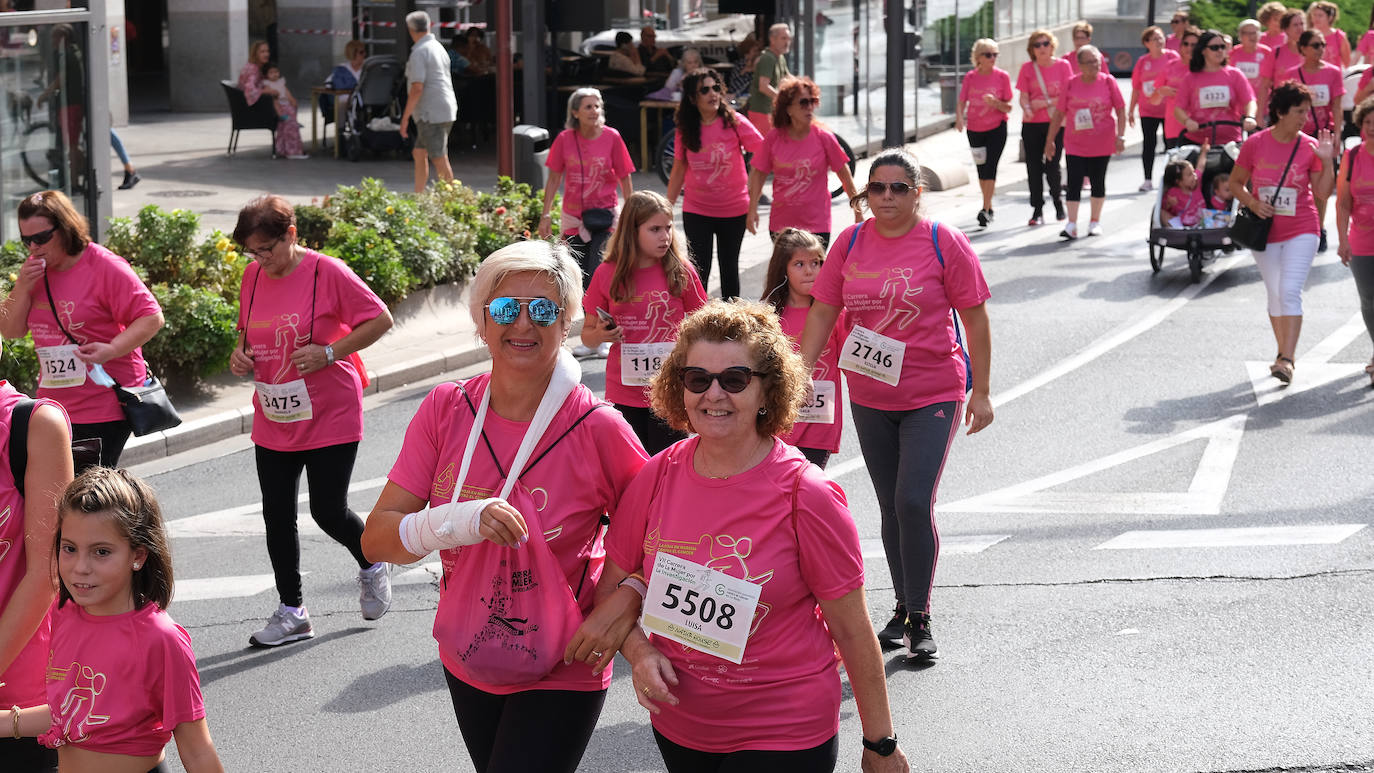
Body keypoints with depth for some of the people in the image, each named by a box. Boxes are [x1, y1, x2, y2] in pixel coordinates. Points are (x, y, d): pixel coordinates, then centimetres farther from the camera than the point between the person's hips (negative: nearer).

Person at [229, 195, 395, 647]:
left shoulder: (327, 272, -13)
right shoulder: (253, 277, 4)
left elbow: (380, 319, -9)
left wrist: (329, 352, -18)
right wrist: (240, 355, -1)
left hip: (329, 418, -5)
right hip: (273, 422, 6)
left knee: (328, 511, -3)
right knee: (277, 516, 5)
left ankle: (372, 566, 29)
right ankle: (292, 612, 18)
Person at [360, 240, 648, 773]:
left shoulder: (599, 429, -17)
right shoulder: (446, 409, -8)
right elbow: (377, 540, -11)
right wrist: (457, 522, -29)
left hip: (561, 677, -4)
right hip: (467, 666, 4)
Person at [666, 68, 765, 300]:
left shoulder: (734, 123, -11)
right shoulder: (684, 131, -4)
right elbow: (679, 170, 7)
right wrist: (667, 207, 9)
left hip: (733, 211, -1)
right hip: (696, 211, 1)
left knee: (729, 269, 12)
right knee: (699, 271, -2)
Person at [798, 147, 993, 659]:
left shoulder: (945, 244, -7)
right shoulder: (850, 244, 3)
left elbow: (975, 319, -4)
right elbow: (822, 312, 7)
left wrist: (980, 392, -5)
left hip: (933, 395, -4)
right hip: (869, 398, 4)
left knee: (914, 502, -13)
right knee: (891, 506, 13)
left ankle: (920, 619, -2)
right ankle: (904, 607, 26)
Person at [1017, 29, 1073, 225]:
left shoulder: (1062, 66, 0)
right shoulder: (1027, 68, 4)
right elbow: (1024, 96, 1)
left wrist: (1046, 102, -13)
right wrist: (1027, 109, -19)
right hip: (1032, 124, 2)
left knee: (1052, 165, -5)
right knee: (1034, 167, 1)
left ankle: (1057, 200, 21)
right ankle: (1037, 210, 8)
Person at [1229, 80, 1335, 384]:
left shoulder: (1310, 147, -4)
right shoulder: (1255, 144, -5)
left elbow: (1322, 193, -2)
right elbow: (1236, 183, 5)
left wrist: (1327, 162, -14)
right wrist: (1252, 202, -12)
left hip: (1301, 231, -2)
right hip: (1265, 232, 2)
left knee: (1290, 292, -16)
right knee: (1275, 295, 10)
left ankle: (1287, 360, -19)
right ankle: (1283, 353, 26)